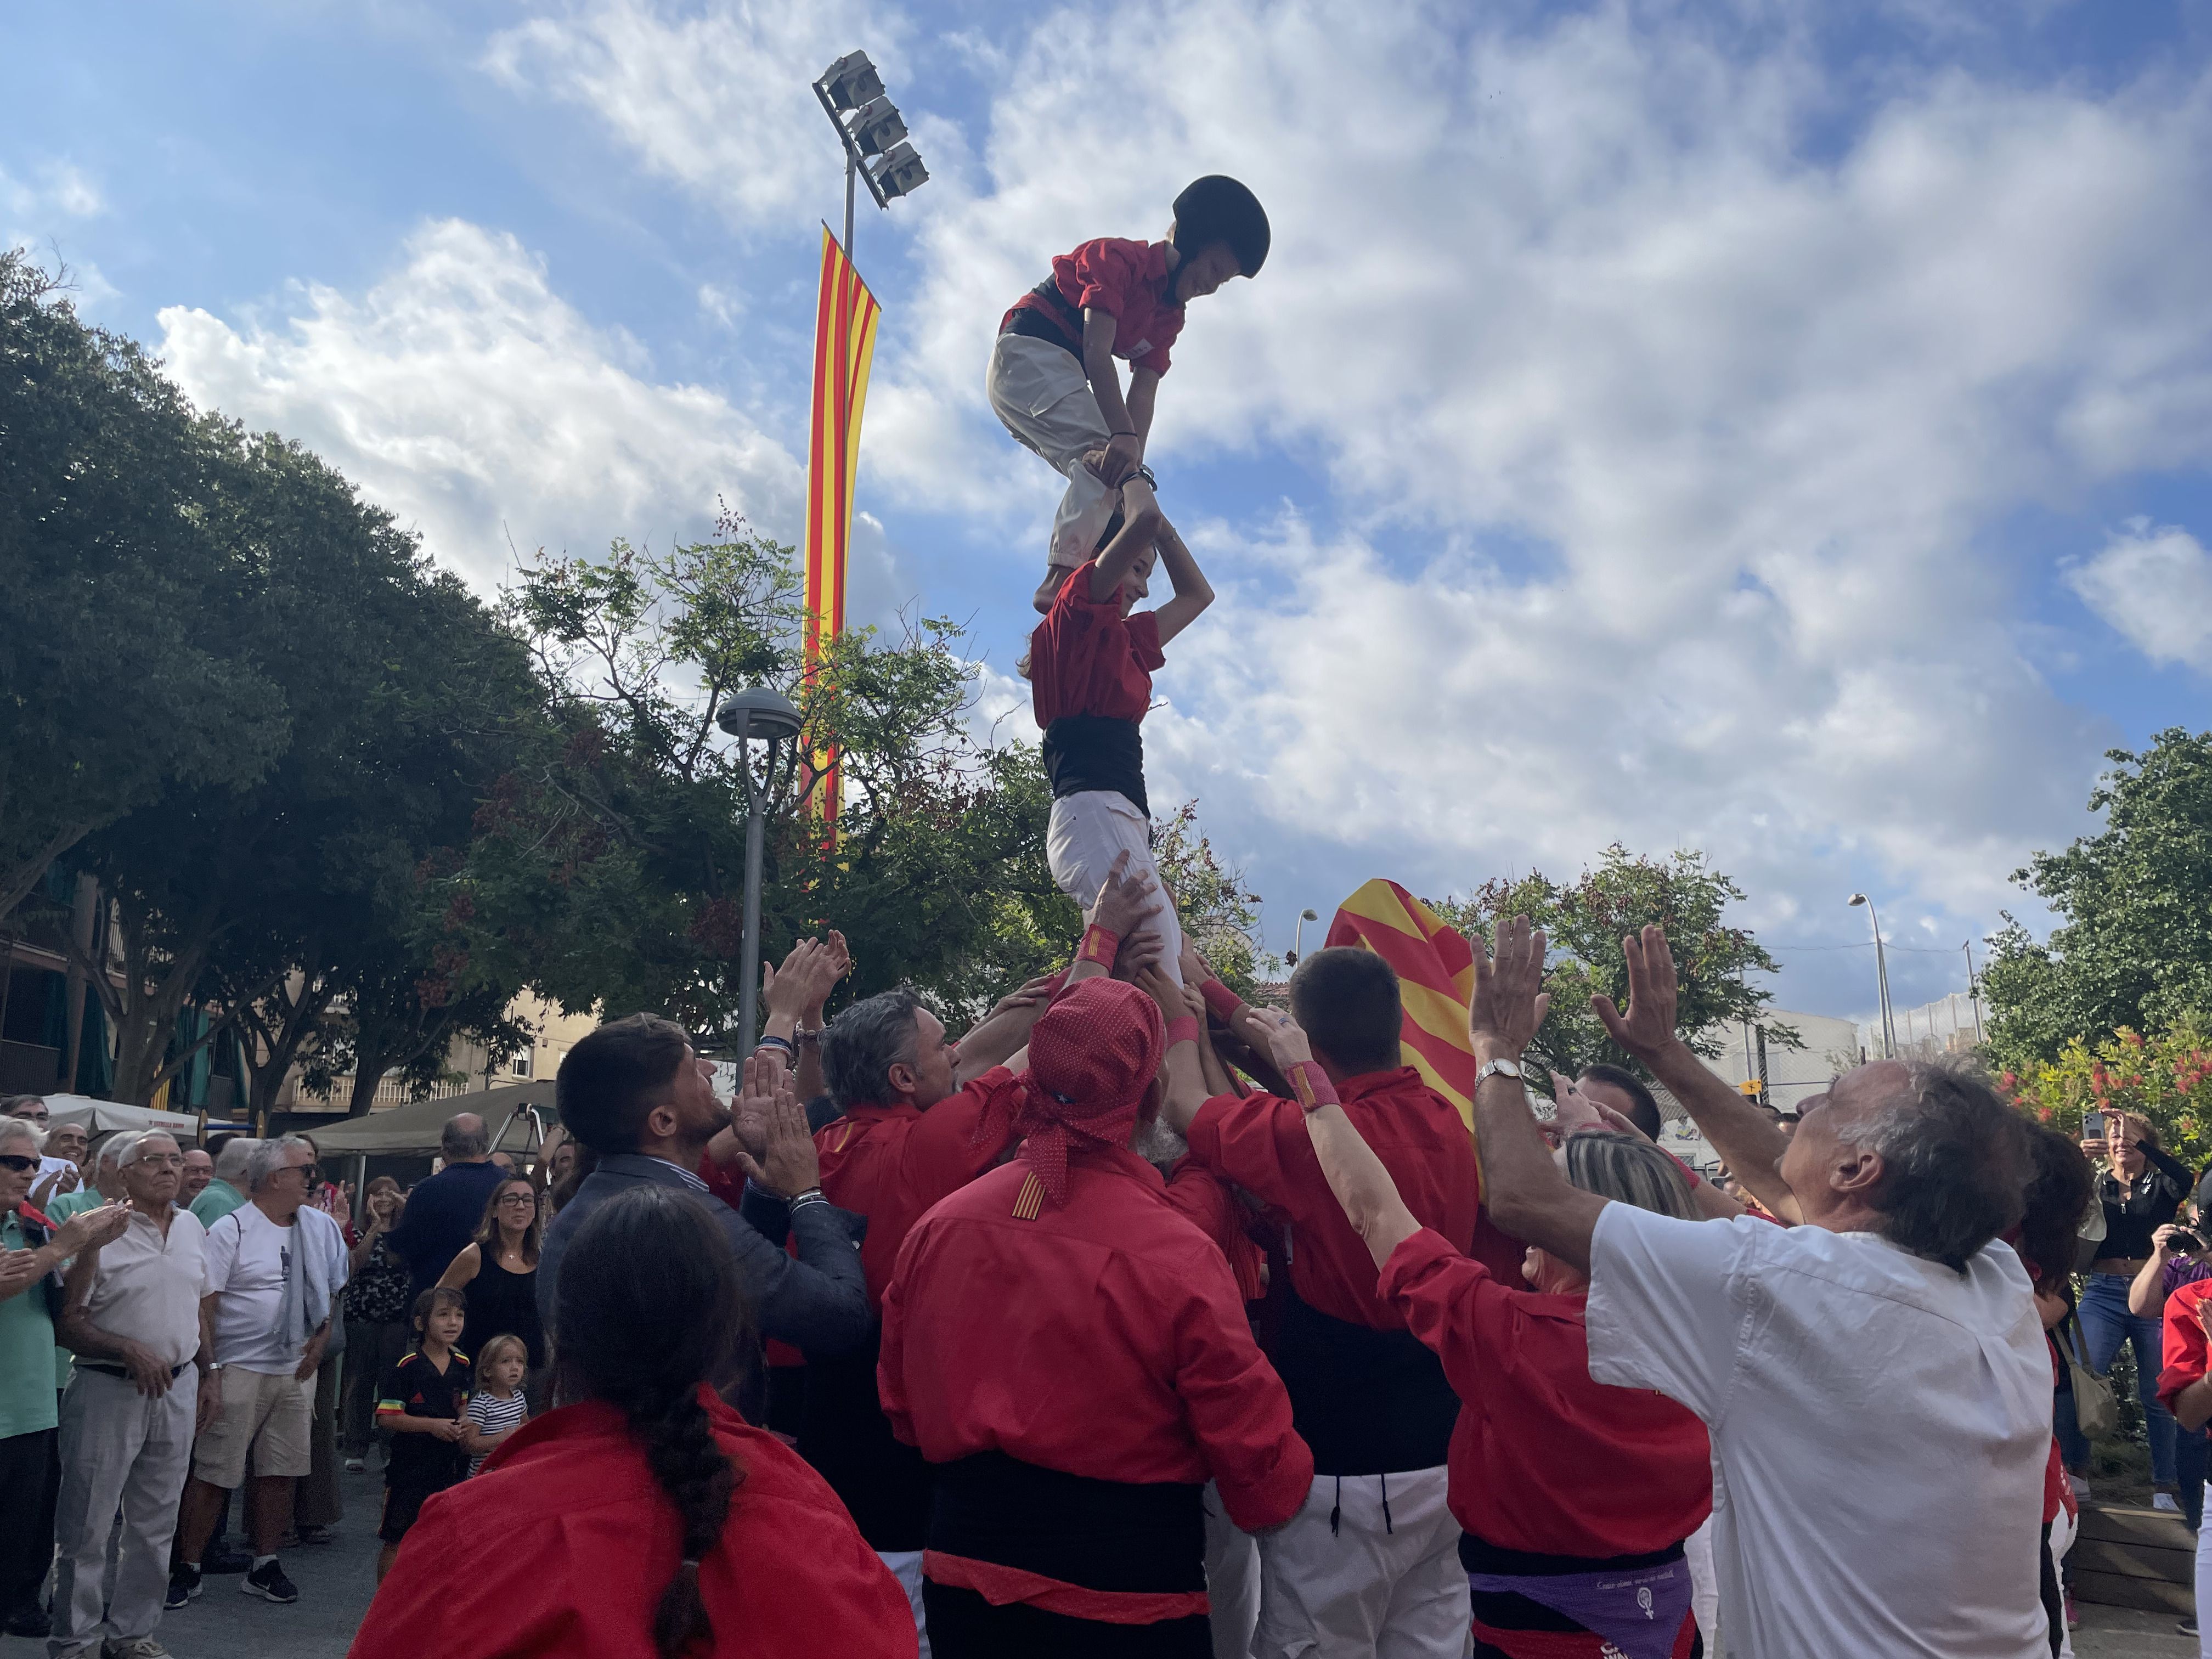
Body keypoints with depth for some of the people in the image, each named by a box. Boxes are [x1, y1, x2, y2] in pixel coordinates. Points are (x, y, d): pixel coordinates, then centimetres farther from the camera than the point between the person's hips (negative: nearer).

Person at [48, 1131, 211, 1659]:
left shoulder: (193, 1229, 9)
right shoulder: (101, 1232, -10)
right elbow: (69, 1321, -11)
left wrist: (207, 1376, 15)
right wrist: (130, 1350, -21)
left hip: (177, 1389, 6)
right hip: (108, 1388, -5)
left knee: (155, 1525, 13)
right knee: (87, 1525, 2)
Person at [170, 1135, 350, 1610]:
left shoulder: (322, 1228, 8)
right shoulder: (231, 1230, -8)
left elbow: (333, 1291, 18)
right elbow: (204, 1304, -10)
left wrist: (320, 1339, 5)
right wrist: (208, 1370, -14)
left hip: (296, 1370, 5)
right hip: (239, 1369, -5)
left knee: (279, 1472, 9)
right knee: (214, 1473, -1)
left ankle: (265, 1566, 20)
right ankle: (187, 1568, 13)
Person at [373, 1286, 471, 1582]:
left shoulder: (461, 1363, 4)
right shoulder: (407, 1366, -15)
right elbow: (386, 1418, -16)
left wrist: (463, 1422, -1)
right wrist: (432, 1425, -22)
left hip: (449, 1464, 6)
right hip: (410, 1466, -6)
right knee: (396, 1539, 4)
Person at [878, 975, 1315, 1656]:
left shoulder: (937, 1228, -9)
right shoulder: (1177, 1258, -22)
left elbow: (902, 1411, 6)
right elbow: (1261, 1470, -15)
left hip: (963, 1579, 4)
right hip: (1125, 1602, -3)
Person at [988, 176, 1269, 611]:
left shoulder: (1169, 316, 13)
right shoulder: (1121, 258, -12)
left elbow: (1144, 392, 0)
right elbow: (1097, 353, -25)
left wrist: (1135, 459, -17)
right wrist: (1122, 436, -37)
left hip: (1061, 378, 9)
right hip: (1029, 355, -9)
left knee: (1107, 477, 1)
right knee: (1106, 460, -26)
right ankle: (1063, 578, -39)